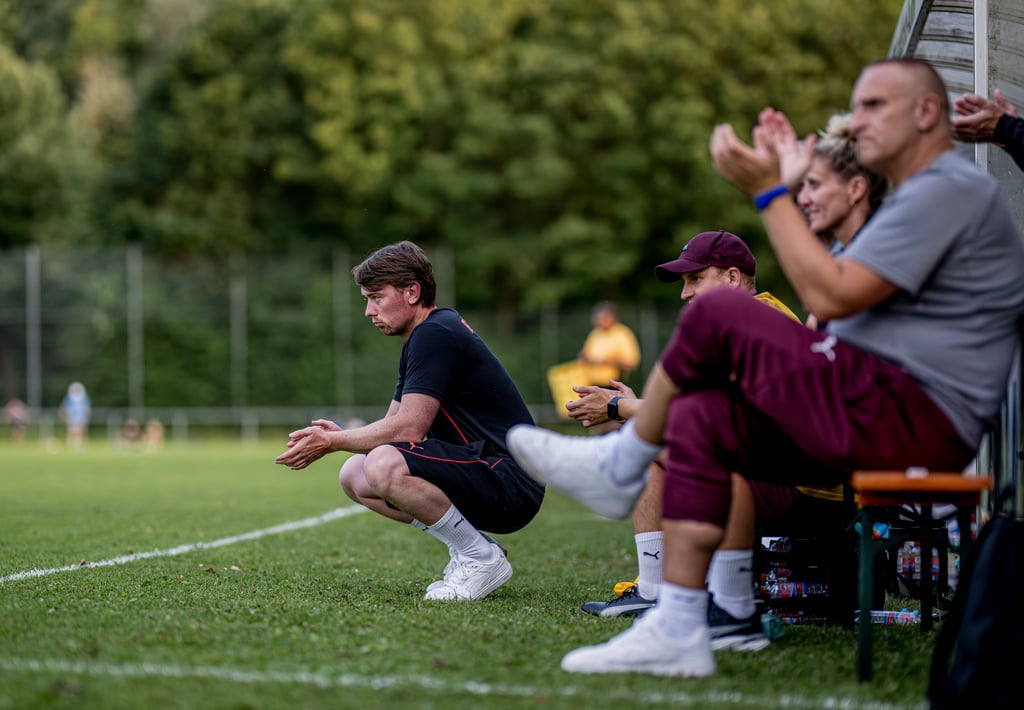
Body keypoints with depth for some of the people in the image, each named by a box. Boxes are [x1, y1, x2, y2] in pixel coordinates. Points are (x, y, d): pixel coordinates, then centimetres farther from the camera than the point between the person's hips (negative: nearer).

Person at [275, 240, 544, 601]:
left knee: (384, 466, -30)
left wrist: (333, 442, -12)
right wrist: (337, 433, -3)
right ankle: (467, 547, 9)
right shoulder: (424, 337, 17)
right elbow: (392, 425, 16)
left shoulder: (436, 334, -15)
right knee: (354, 476, 9)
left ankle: (481, 558, -12)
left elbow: (408, 427, -22)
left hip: (511, 484, -11)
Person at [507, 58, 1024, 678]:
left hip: (916, 418, -10)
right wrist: (789, 181, 23)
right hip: (888, 419, 10)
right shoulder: (924, 193, 26)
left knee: (718, 314, -16)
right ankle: (677, 631, -4)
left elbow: (832, 297, -17)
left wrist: (768, 191, -10)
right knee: (698, 418, -1)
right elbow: (833, 289, 22)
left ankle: (620, 464, 7)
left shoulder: (951, 189, -9)